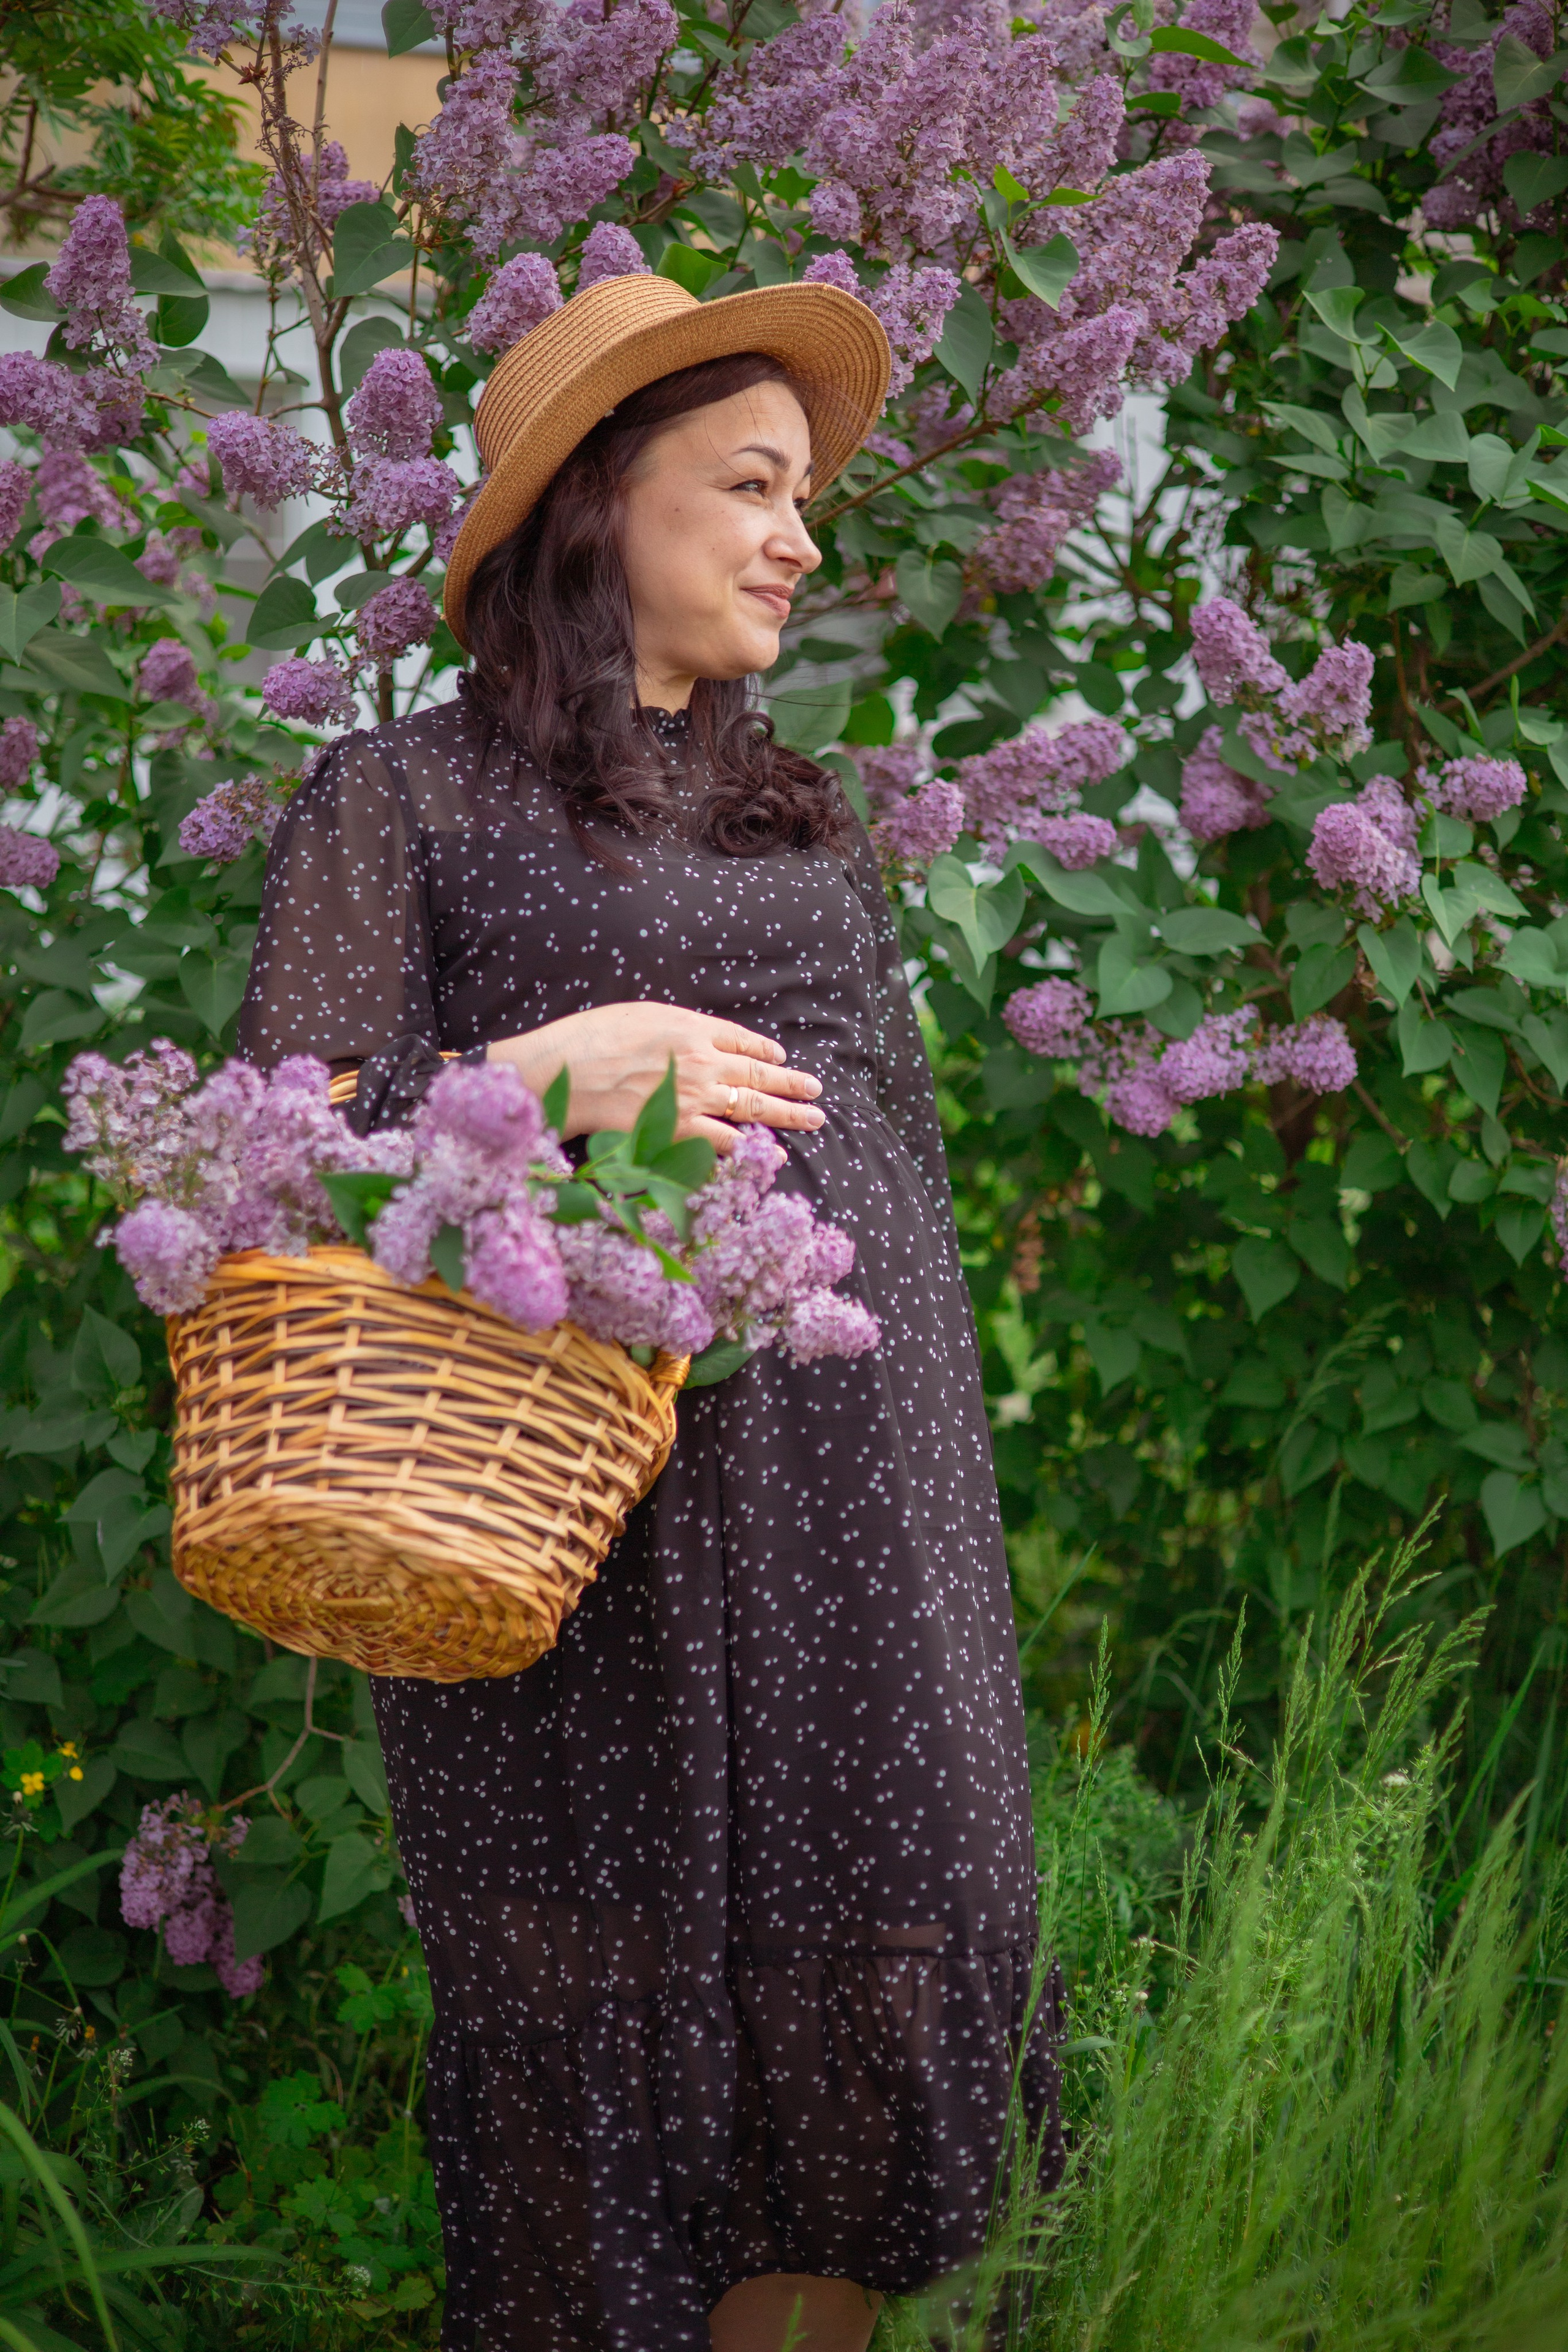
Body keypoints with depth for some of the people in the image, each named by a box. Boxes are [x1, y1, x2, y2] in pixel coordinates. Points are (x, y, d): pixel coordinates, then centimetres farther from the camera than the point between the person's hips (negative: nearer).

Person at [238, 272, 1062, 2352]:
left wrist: (946, 1480, 19)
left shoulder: (803, 816, 20)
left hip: (862, 1490, 5)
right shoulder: (405, 798, 3)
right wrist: (527, 1077, -17)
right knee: (607, 1980, -2)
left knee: (859, 1979, 4)